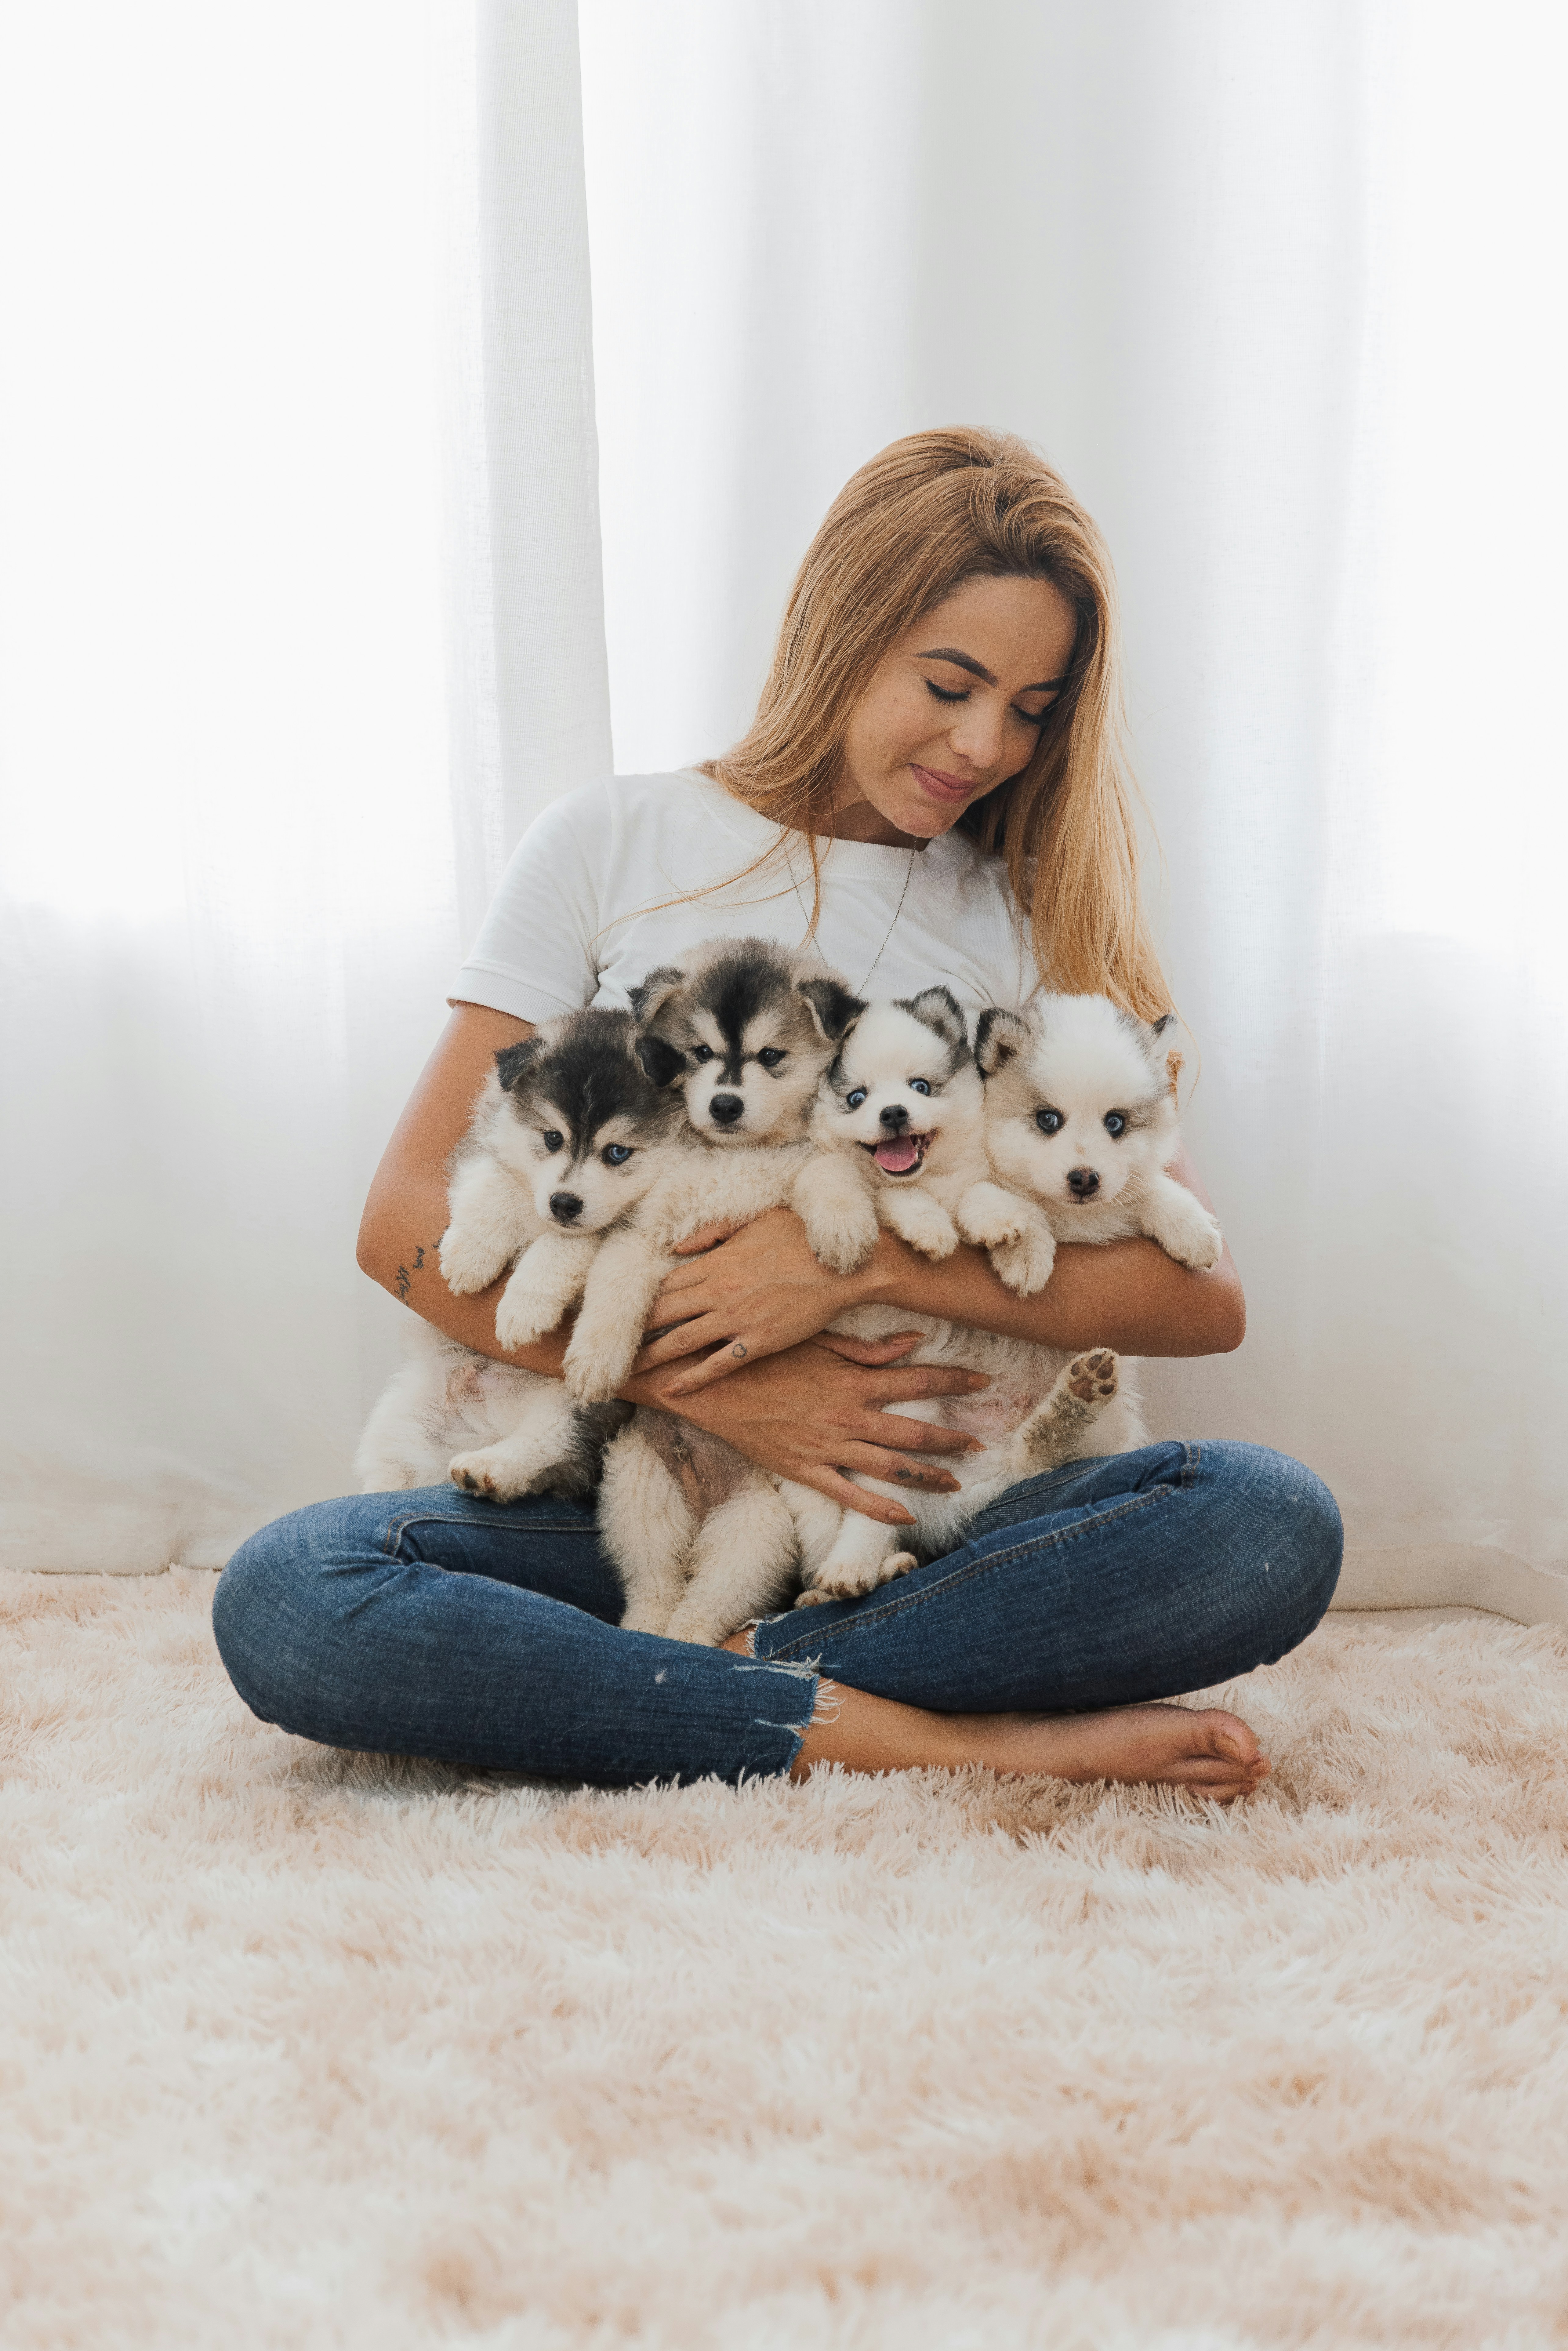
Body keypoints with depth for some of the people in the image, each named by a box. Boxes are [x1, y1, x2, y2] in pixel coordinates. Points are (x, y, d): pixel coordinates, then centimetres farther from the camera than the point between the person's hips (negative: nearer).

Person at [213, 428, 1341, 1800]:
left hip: (922, 1511, 1)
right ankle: (948, 1739, -27)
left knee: (1275, 1526, -26)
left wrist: (869, 1260, -14)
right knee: (283, 1600, -29)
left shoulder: (1034, 923, 10)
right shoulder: (617, 846, 6)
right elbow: (407, 1221, -1)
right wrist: (704, 1385, -13)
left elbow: (1204, 1297, -1)